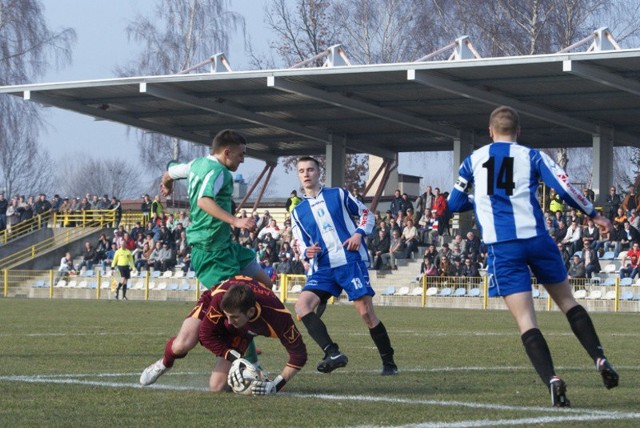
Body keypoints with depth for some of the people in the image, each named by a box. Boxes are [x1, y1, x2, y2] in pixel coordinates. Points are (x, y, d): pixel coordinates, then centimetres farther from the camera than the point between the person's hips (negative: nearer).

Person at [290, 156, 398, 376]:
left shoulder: (338, 195, 8)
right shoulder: (298, 212, 15)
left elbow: (366, 214, 13)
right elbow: (301, 245, 16)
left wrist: (359, 233, -7)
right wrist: (307, 252, -8)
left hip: (351, 261, -3)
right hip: (322, 269, 4)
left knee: (366, 313, -9)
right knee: (302, 305, -21)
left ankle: (389, 363, 6)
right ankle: (333, 353, -27)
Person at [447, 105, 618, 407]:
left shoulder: (473, 161, 11)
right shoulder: (532, 157, 7)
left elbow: (454, 204, 18)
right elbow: (564, 189, -3)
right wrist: (594, 215, 10)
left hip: (502, 247, -1)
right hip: (536, 239, 1)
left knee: (525, 320, -5)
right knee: (567, 301, 19)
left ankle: (551, 379, -24)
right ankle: (600, 360, 6)